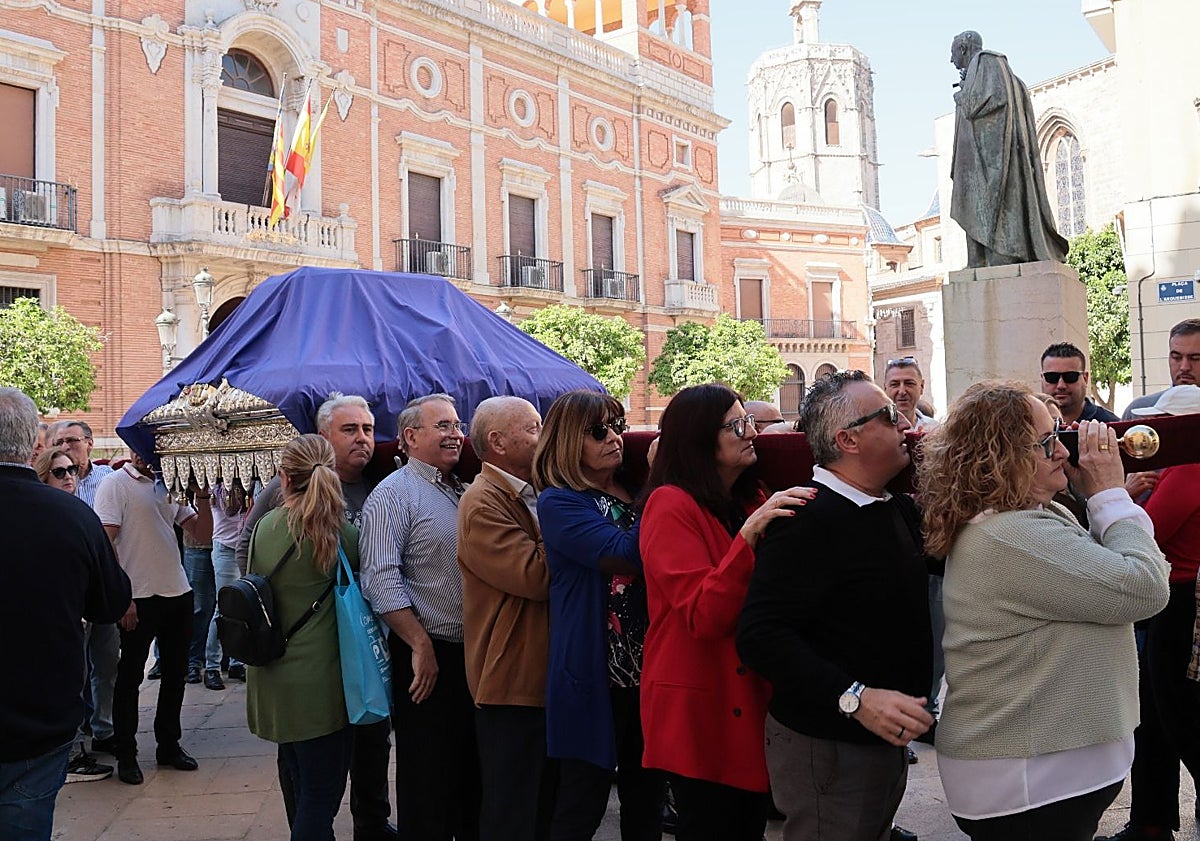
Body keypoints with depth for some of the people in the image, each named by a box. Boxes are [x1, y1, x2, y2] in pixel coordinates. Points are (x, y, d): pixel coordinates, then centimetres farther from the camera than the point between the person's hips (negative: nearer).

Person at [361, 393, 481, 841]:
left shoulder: (464, 493, 14)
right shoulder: (393, 495, -10)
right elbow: (381, 581, -18)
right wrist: (421, 646, -21)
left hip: (473, 654, 7)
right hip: (428, 656, -7)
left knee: (473, 771, 16)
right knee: (427, 776, 3)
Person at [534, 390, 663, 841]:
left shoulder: (637, 493, 11)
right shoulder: (558, 503, -7)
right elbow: (622, 553, -22)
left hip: (647, 666, 6)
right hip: (593, 674, -5)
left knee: (646, 799, 14)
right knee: (583, 804, 3)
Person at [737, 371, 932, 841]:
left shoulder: (899, 510, 8)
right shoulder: (807, 521, -22)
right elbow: (761, 634, -29)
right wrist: (855, 699, -36)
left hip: (885, 735, 9)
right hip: (827, 749, -9)